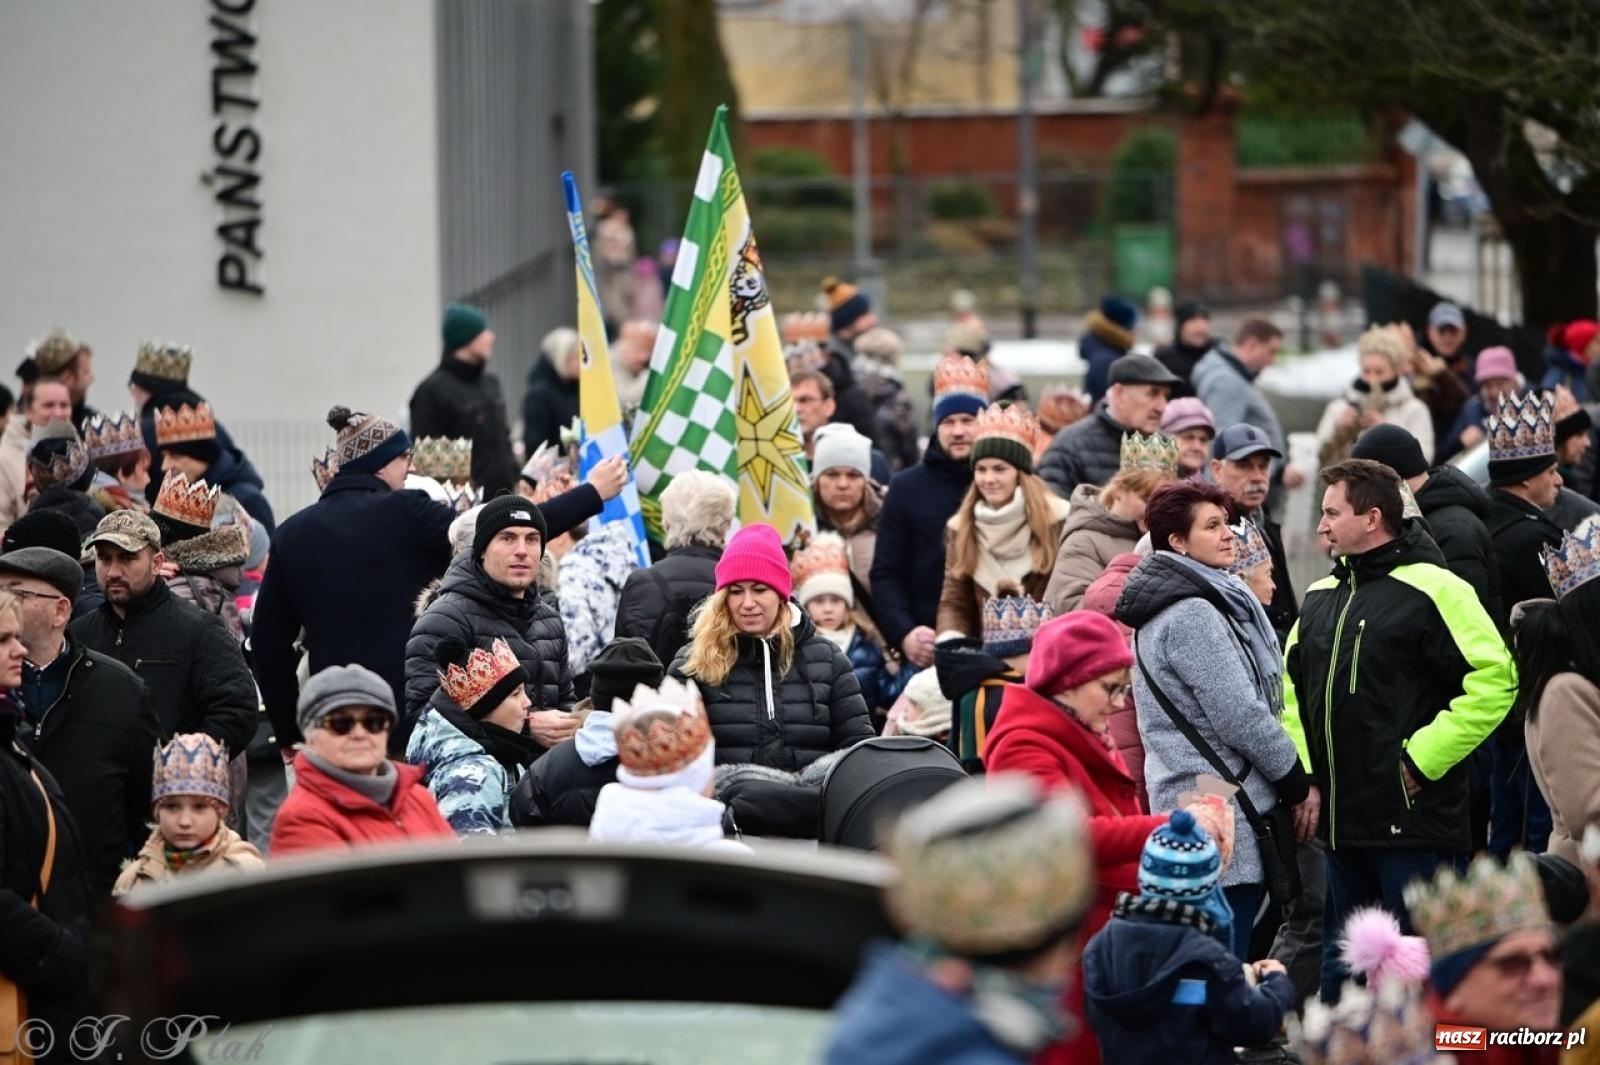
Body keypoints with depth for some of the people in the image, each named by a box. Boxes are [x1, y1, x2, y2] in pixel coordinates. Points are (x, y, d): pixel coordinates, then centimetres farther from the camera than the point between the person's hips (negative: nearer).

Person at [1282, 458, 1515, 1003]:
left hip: (1412, 819, -8)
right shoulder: (1321, 596, 14)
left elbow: (1493, 682, -15)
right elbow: (1290, 688, 24)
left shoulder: (1432, 590, -9)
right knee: (1341, 960, 13)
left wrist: (1421, 761, -15)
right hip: (1341, 817, 8)